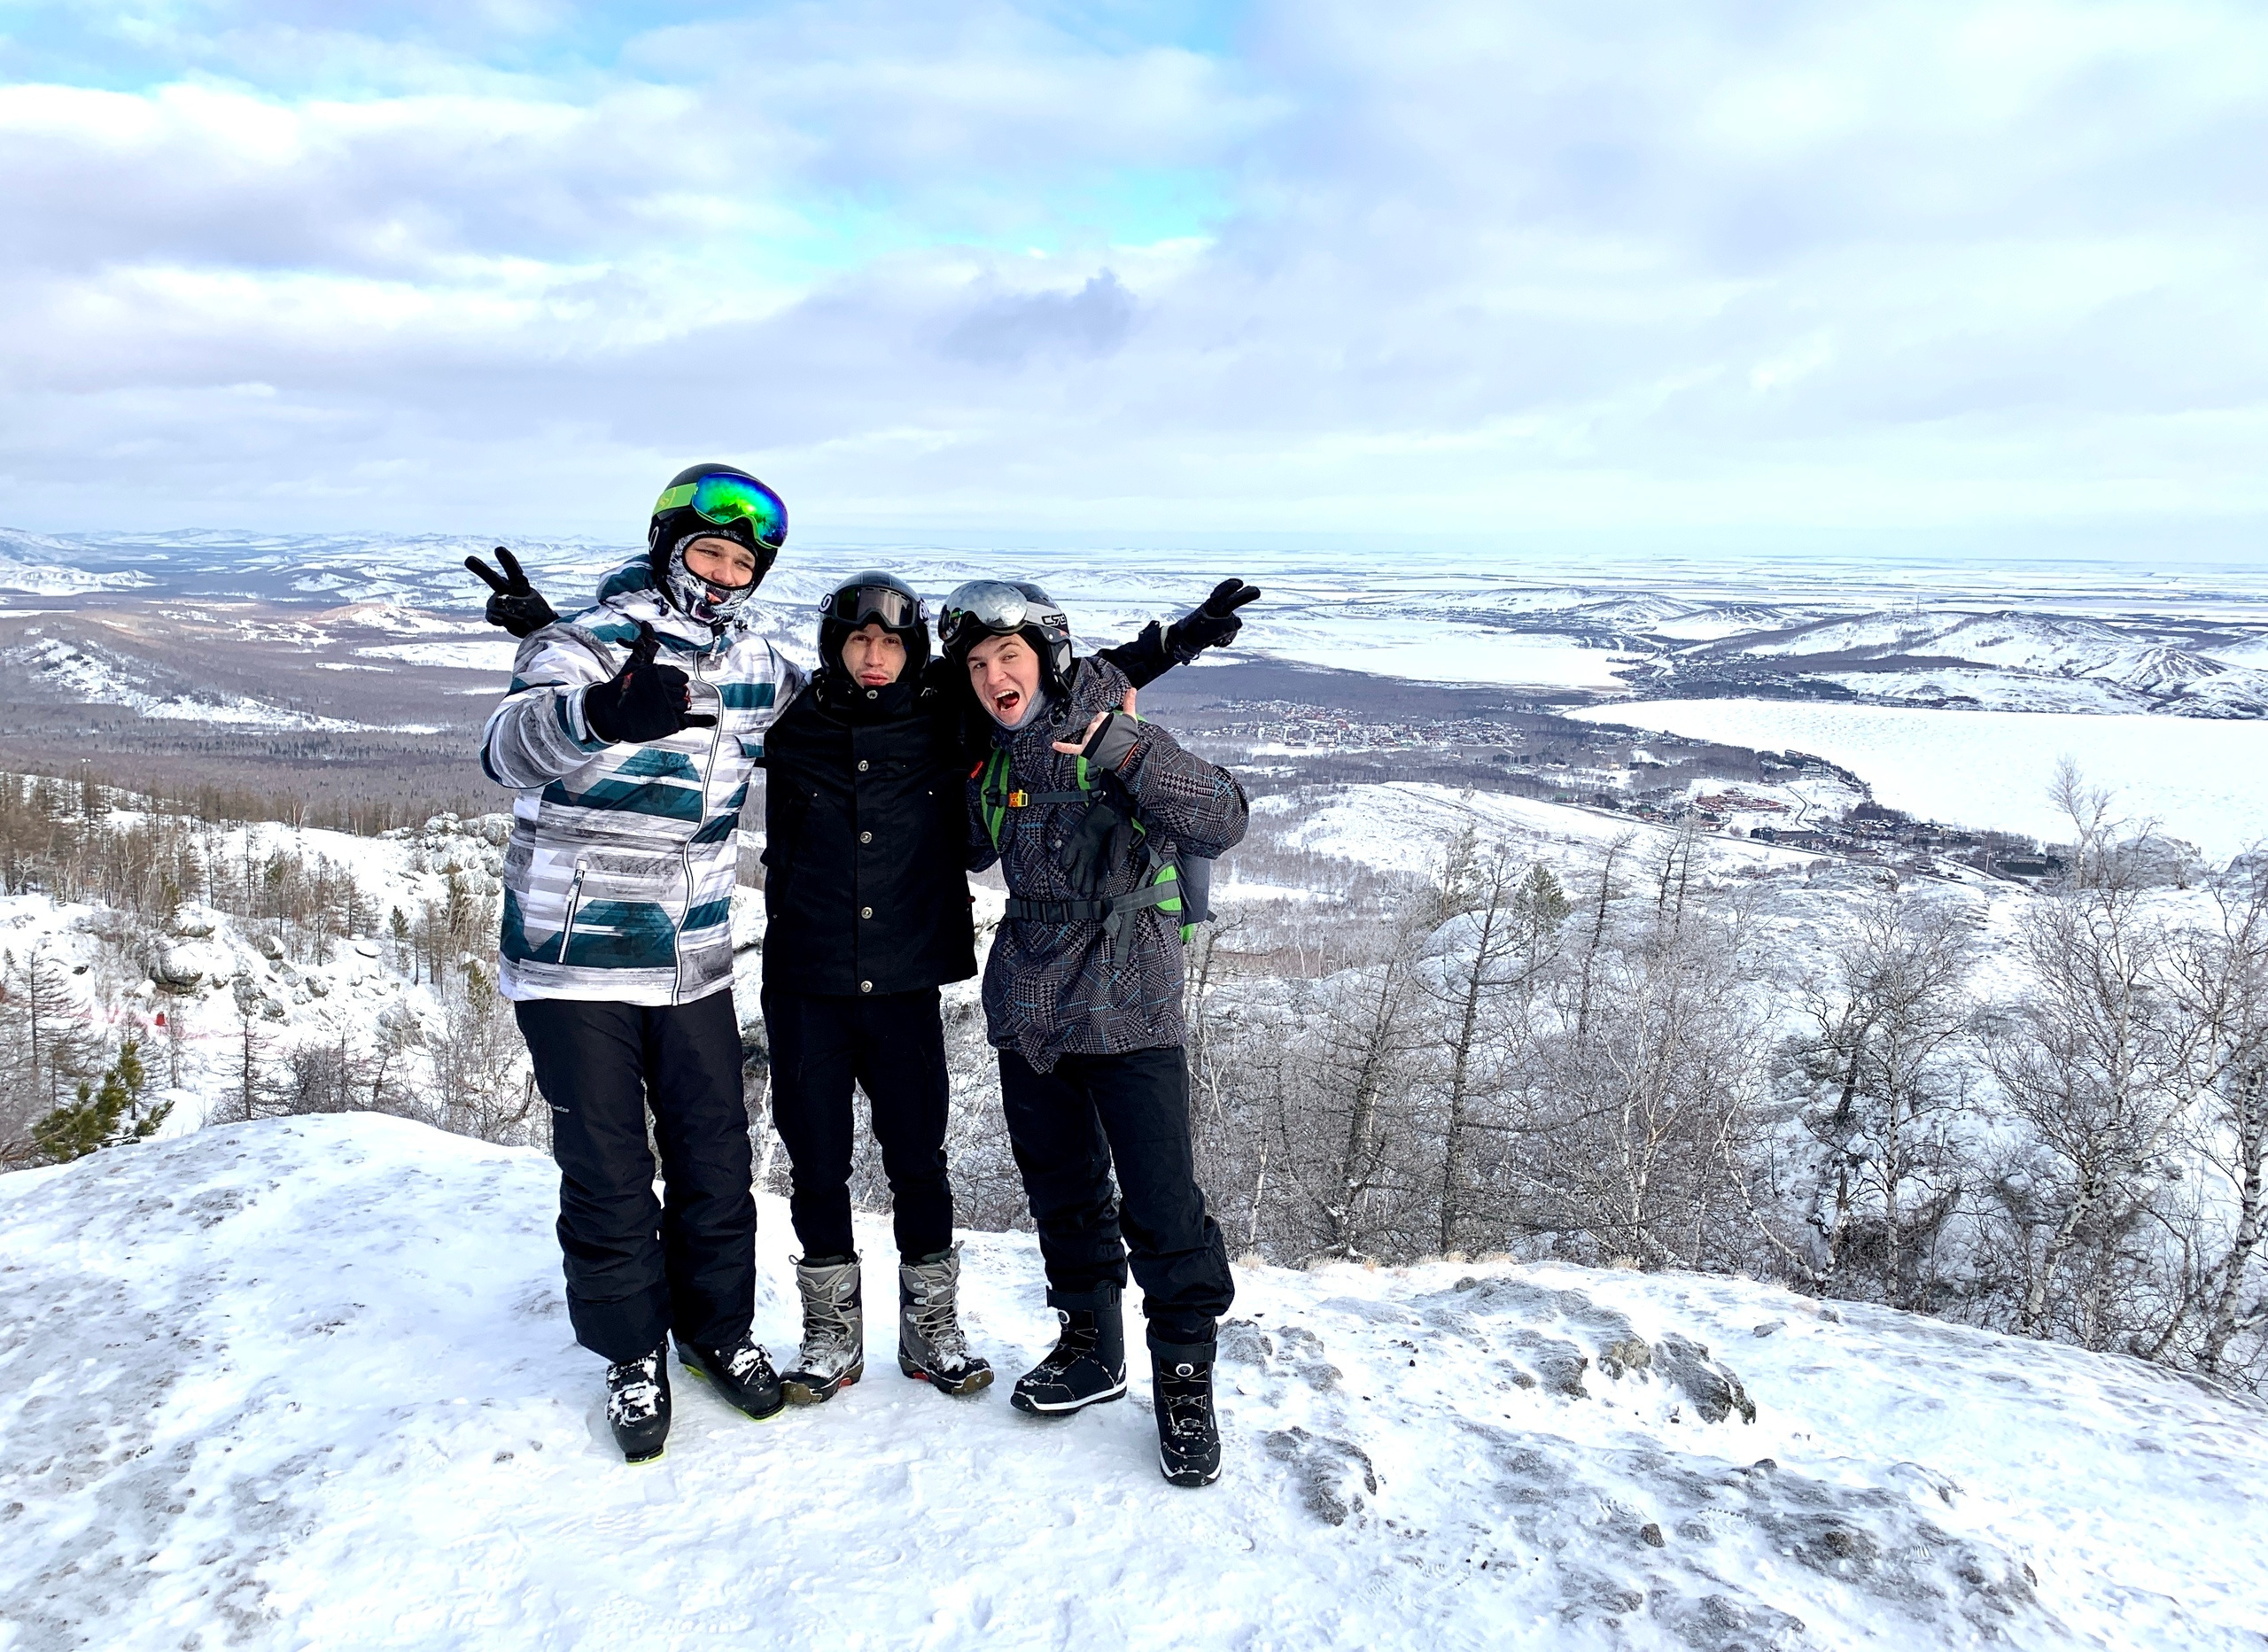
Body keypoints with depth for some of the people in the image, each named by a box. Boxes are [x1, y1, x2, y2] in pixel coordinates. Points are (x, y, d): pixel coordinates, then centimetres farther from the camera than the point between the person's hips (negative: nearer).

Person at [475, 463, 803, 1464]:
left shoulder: (757, 668, 4)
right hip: (576, 966, -4)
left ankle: (719, 1330, 33)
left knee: (716, 1159, 12)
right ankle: (632, 1354, 27)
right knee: (607, 1174, 6)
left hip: (694, 965, 4)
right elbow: (510, 748, -33)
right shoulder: (584, 647, -13)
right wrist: (600, 713, -54)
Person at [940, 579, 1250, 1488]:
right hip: (1028, 1010, 6)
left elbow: (1222, 822, -24)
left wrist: (1127, 748, -32)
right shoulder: (990, 761, 7)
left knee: (1161, 1200, -4)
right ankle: (1091, 1346, 35)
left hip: (1126, 1006, -6)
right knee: (1061, 1190, 17)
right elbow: (971, 850, 27)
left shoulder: (1114, 739, -11)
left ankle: (1184, 1379, 13)